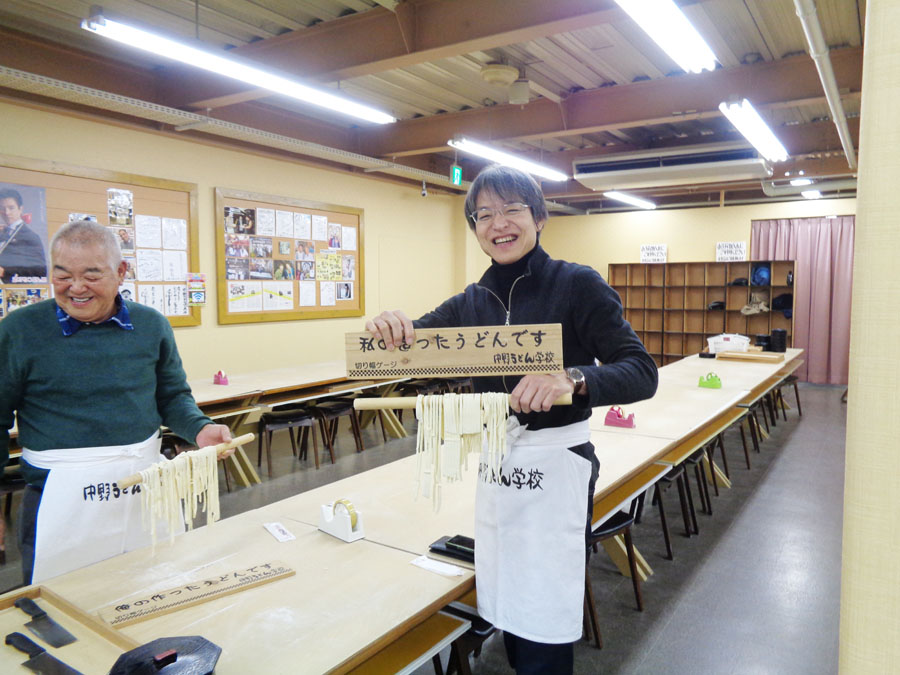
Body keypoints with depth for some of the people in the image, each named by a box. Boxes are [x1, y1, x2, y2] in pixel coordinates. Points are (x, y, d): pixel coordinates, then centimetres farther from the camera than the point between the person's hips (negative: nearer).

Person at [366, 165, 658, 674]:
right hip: (495, 465, 6)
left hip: (556, 466, -5)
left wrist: (572, 378, -35)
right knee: (509, 619, 20)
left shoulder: (577, 283, -10)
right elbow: (405, 347, 7)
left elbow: (641, 372, -15)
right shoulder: (471, 301, 6)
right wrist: (388, 326, -17)